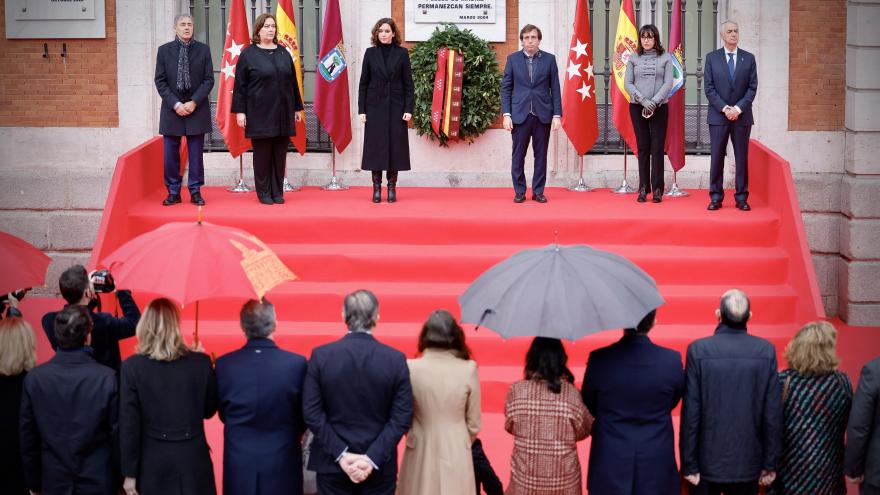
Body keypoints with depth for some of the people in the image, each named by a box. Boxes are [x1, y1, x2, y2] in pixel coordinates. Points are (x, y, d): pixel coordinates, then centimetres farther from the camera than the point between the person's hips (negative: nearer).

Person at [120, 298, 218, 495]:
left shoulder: (132, 366, -8)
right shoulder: (201, 363, -5)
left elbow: (129, 425, -8)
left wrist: (130, 473, -1)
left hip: (153, 460, -1)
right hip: (194, 458, 1)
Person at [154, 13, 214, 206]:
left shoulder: (203, 49, 3)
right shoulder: (164, 50, 3)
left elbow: (209, 79, -1)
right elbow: (160, 81, 1)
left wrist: (194, 102, -11)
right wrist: (175, 104, -10)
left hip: (197, 109, 0)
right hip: (172, 109, 0)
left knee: (196, 154, 3)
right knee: (170, 154, 2)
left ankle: (195, 192, 11)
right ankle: (173, 192, 11)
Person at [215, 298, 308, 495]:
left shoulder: (224, 365, -8)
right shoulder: (296, 363, -11)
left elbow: (223, 415, 5)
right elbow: (305, 416, 1)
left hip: (239, 463, 1)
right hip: (282, 461, -1)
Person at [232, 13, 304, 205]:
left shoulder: (283, 53, 10)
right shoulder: (248, 54, -1)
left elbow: (293, 82, 13)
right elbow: (240, 85, -3)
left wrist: (297, 108, 12)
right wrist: (240, 111, -9)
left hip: (282, 113, 4)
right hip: (260, 113, -3)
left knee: (279, 154, 5)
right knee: (262, 153, 1)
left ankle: (277, 191, 12)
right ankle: (264, 192, 9)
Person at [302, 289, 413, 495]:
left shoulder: (320, 356, -6)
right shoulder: (396, 359, -6)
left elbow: (311, 413, -8)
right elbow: (402, 417, -9)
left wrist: (340, 454, -8)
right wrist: (373, 458, -10)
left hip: (332, 464, 0)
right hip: (381, 466, 0)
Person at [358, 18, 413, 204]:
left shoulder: (402, 53, 3)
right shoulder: (370, 53, 5)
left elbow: (408, 83, 2)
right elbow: (363, 83, 5)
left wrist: (409, 109, -6)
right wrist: (361, 110, -1)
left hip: (396, 108, -1)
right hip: (375, 108, 1)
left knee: (395, 146, 1)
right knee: (375, 147, 1)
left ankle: (392, 188, 8)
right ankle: (376, 187, 7)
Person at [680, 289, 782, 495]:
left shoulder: (698, 350, -12)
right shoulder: (766, 351, -8)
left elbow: (690, 414, -11)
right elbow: (773, 414, -6)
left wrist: (689, 464, -3)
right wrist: (770, 464, 3)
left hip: (708, 462, -1)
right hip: (748, 463, 1)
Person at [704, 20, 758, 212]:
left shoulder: (749, 58, 7)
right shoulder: (712, 58, 5)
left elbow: (752, 87, 2)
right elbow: (709, 88, -1)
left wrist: (738, 108, -11)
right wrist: (724, 108, -11)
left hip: (742, 116, 1)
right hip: (718, 116, -1)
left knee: (742, 158, 2)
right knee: (717, 157, 0)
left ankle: (741, 198, 7)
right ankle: (716, 197, 5)